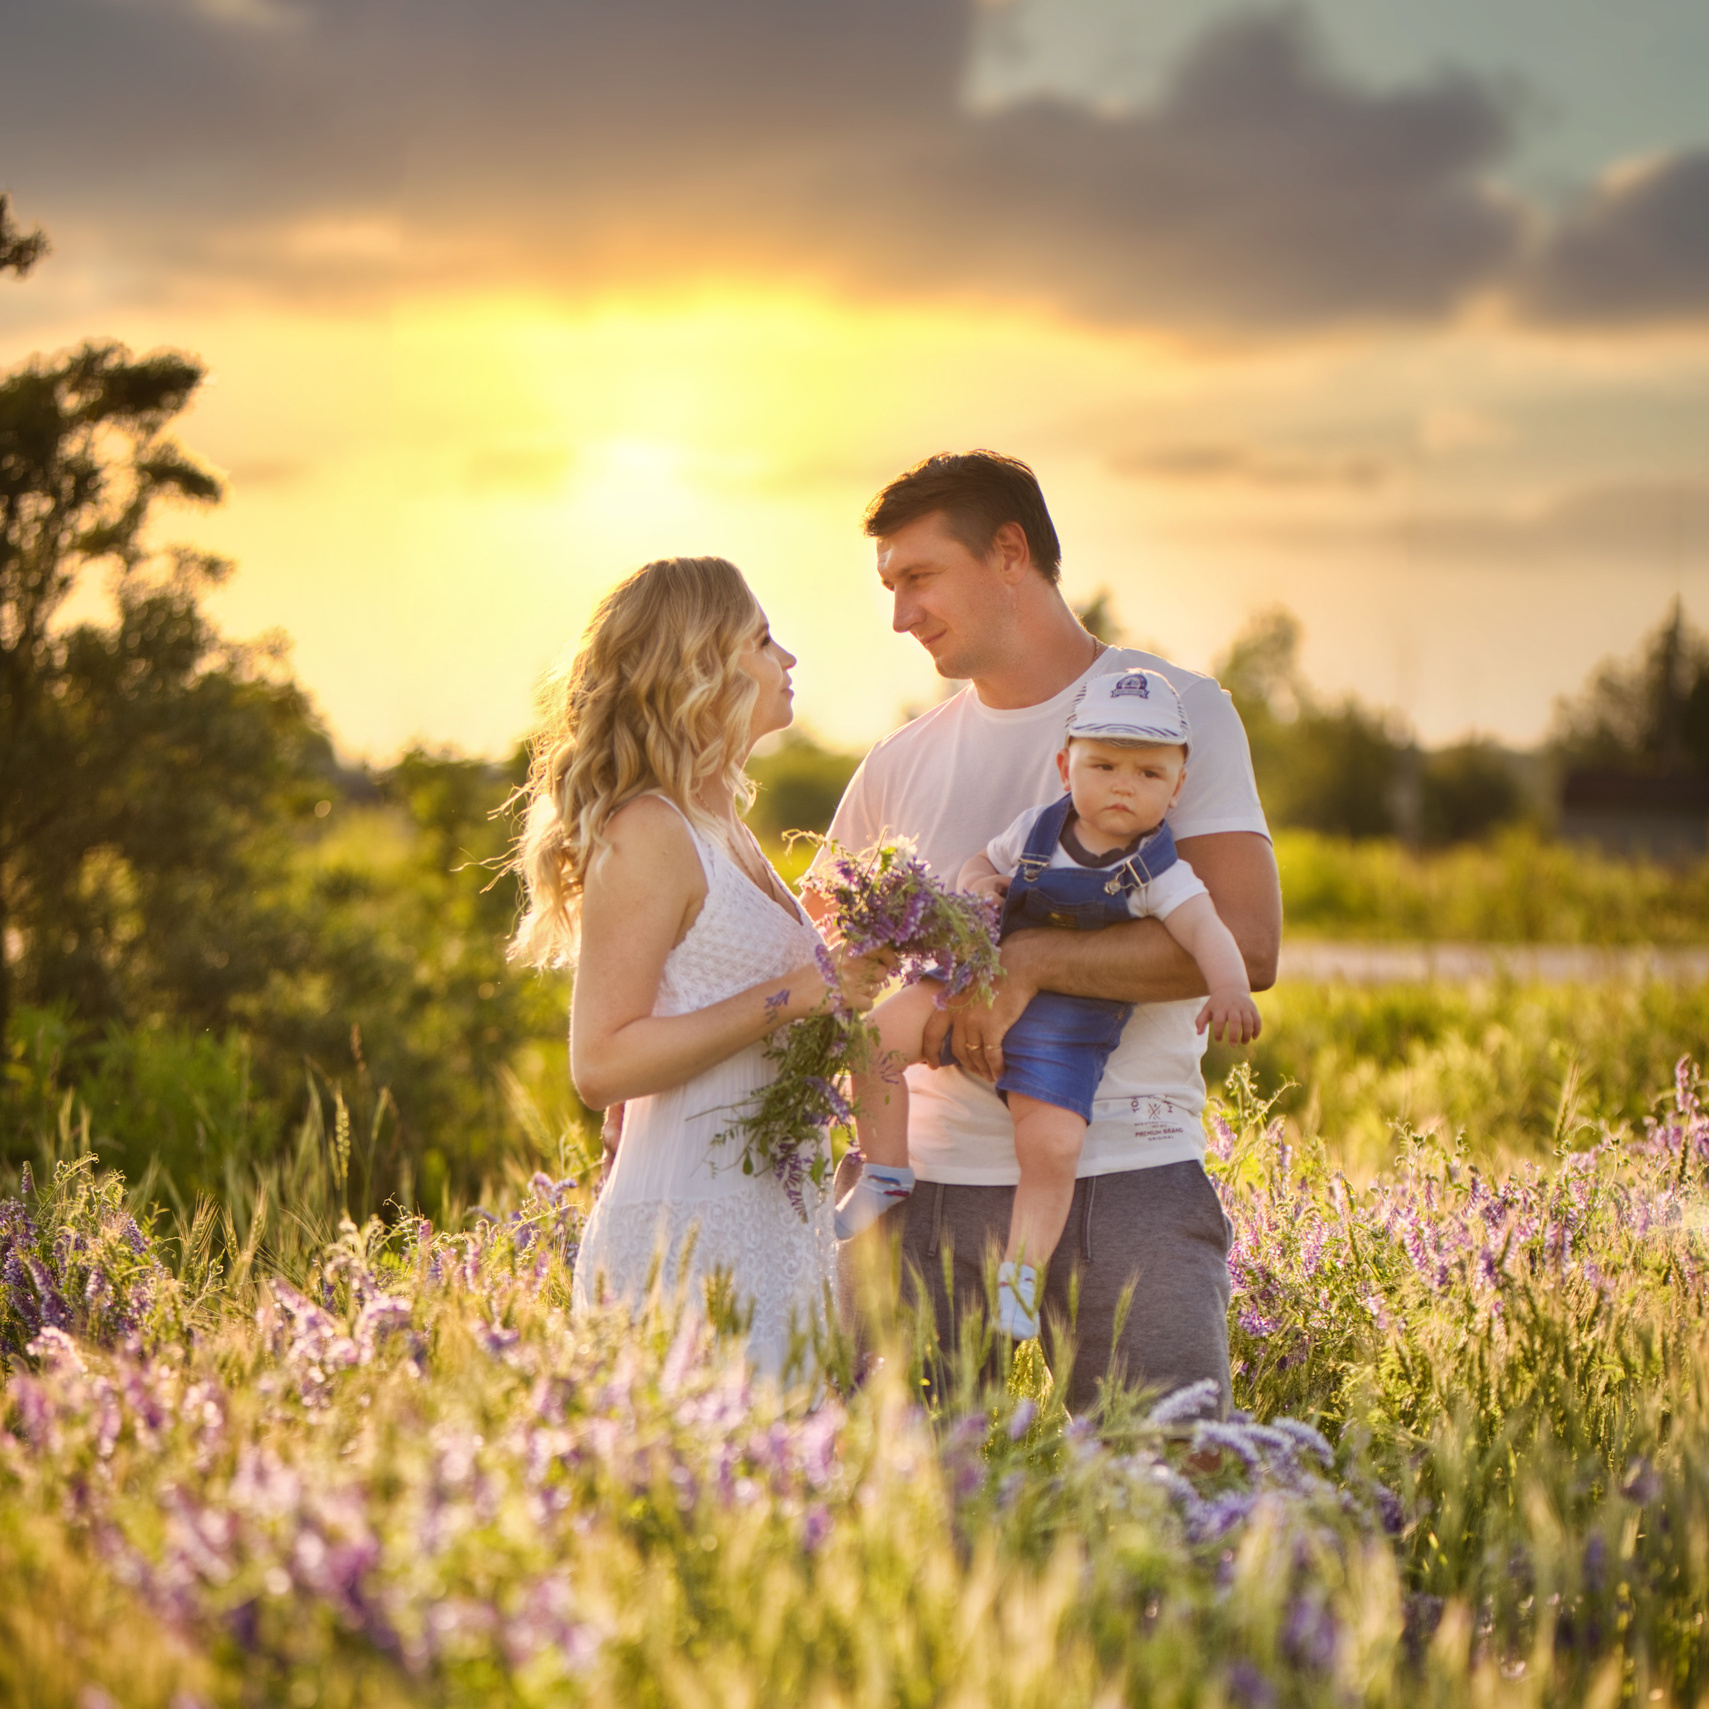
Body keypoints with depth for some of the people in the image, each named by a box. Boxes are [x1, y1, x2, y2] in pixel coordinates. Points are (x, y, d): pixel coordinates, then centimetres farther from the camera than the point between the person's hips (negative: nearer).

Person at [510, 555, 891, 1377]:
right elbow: (601, 1064, -18)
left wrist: (841, 981, 14)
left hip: (772, 1221, 9)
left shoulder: (722, 829, 16)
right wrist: (792, 996, -18)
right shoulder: (645, 835, -12)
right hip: (688, 1236, -9)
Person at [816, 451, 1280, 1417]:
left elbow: (1246, 943, -11)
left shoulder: (1179, 712, 1)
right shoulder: (902, 766, 15)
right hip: (925, 1181, 4)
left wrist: (1028, 960, -17)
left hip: (1124, 1179, -4)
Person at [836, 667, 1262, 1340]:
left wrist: (1229, 990, -45)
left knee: (1052, 1150, -19)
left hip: (1066, 1032, -4)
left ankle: (1018, 1282, -3)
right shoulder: (1036, 830, 1)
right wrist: (975, 880, -5)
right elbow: (989, 857, 20)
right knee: (881, 1033, -11)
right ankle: (886, 1176, 7)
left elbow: (1204, 930, -25)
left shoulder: (1158, 873, -11)